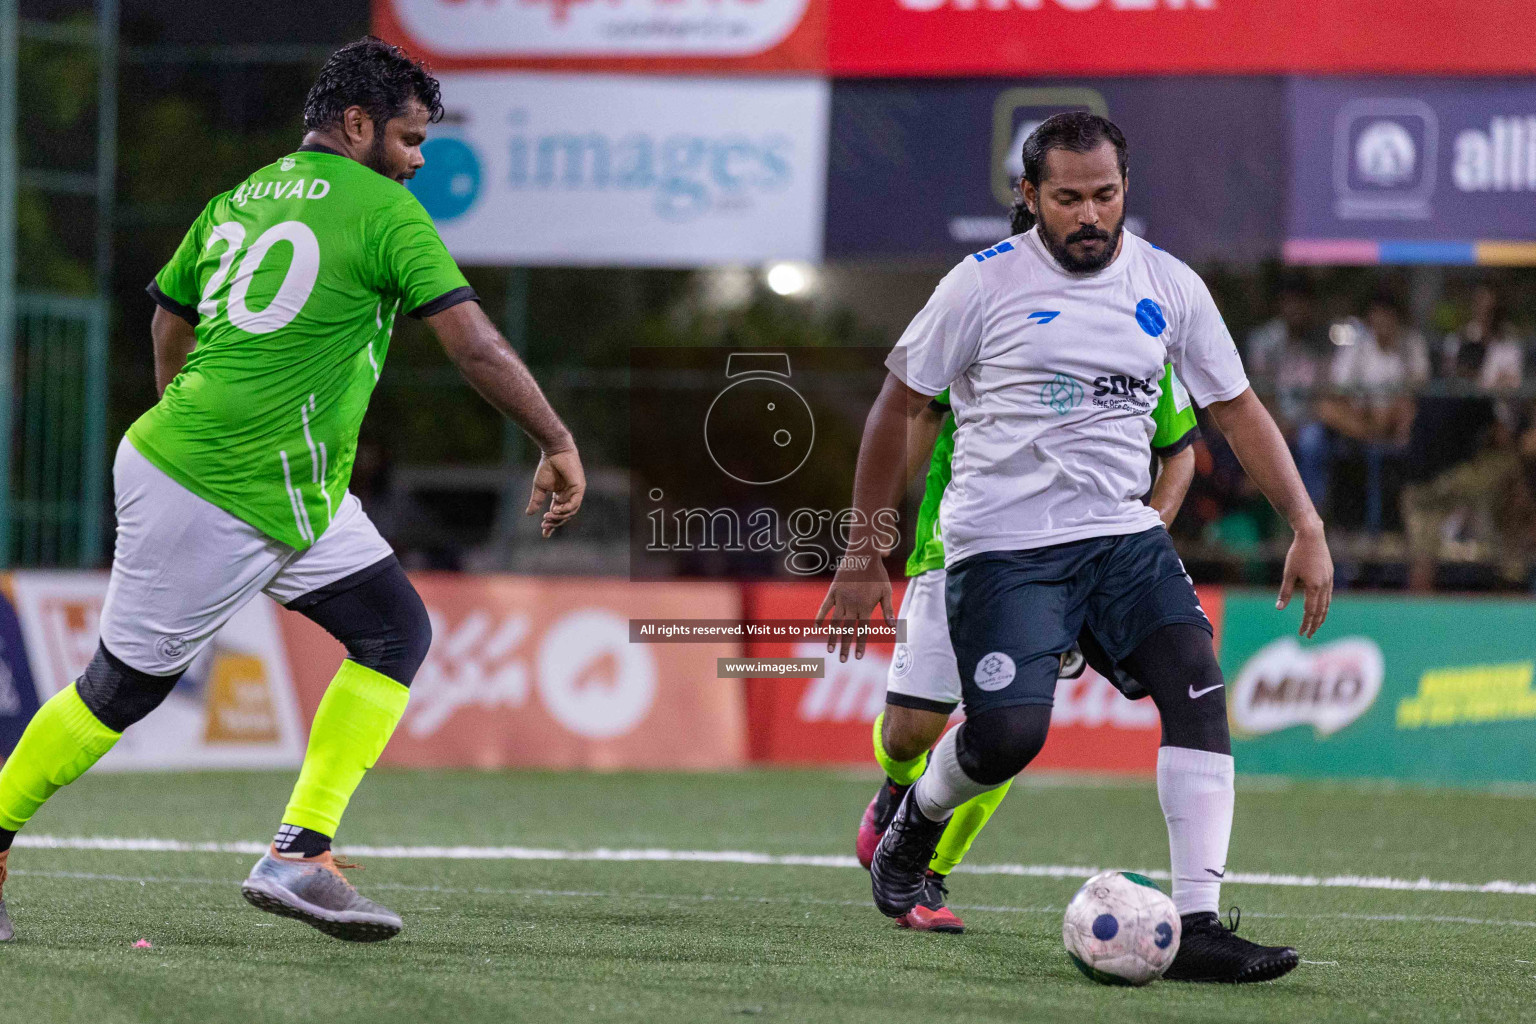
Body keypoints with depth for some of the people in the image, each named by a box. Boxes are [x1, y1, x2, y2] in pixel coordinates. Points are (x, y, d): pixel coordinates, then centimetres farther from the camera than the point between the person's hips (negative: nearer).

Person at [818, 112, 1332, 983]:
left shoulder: (1169, 285, 5)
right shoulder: (984, 284, -5)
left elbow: (1237, 410, 13)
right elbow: (898, 409, 2)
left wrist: (1307, 528, 3)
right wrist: (863, 556, 2)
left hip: (1123, 534, 4)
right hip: (1003, 543, -4)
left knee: (1199, 685, -18)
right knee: (1008, 737, -19)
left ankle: (1198, 926, -19)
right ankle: (917, 820, 18)